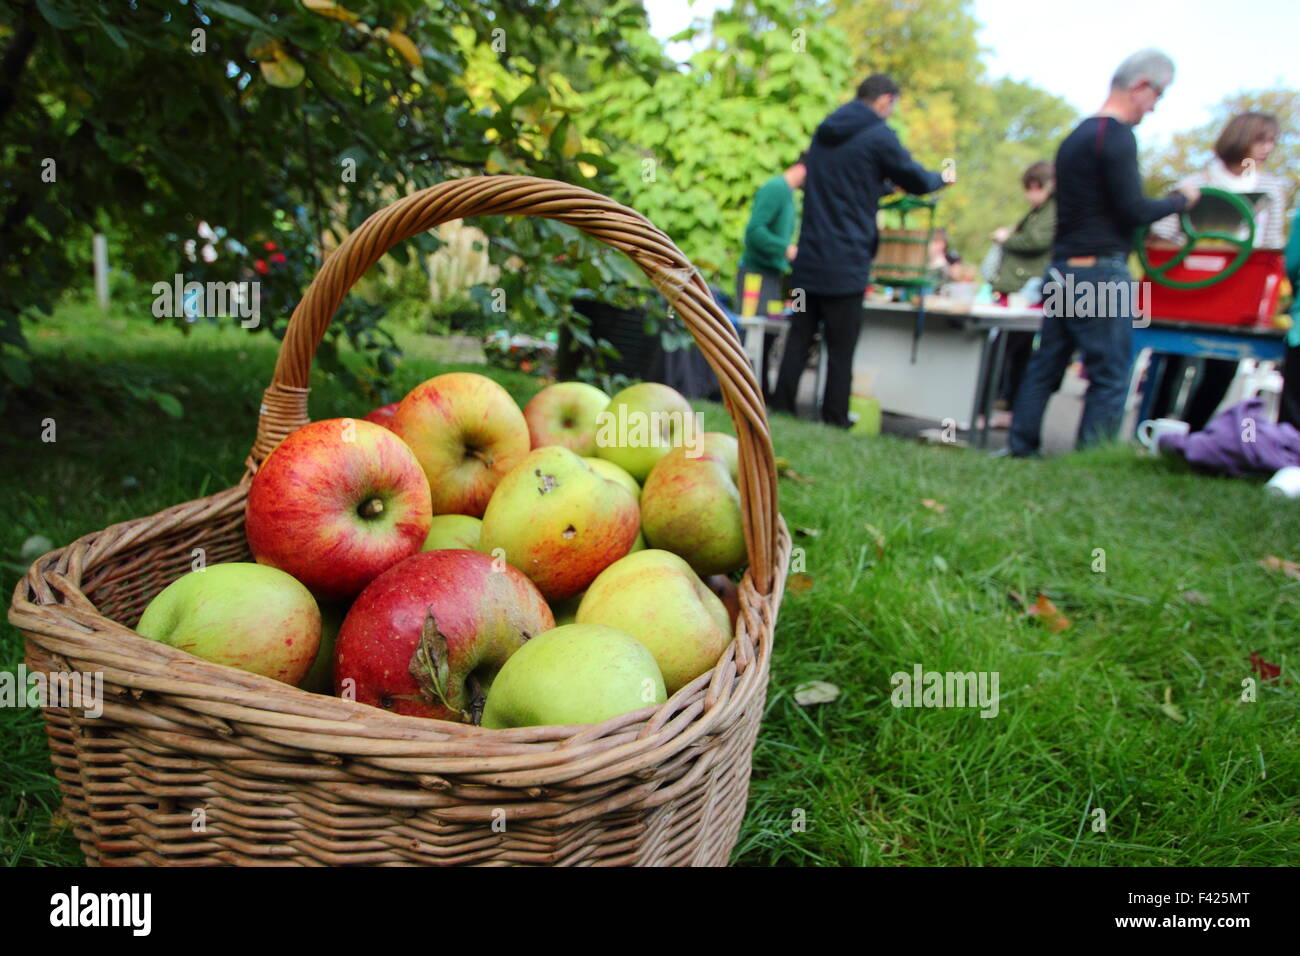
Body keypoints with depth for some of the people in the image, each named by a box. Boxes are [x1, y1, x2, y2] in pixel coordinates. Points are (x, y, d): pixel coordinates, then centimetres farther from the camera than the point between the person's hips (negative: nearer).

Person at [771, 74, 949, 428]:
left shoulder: (824, 133, 16)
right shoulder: (879, 137, -6)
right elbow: (918, 181, 3)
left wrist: (885, 186, 37)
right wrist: (943, 177, 24)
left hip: (808, 261, 6)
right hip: (845, 265, -6)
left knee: (799, 339, 9)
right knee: (841, 349, 0)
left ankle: (781, 410, 10)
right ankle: (835, 421, 4)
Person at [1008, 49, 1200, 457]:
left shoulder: (1076, 137, 19)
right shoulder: (1116, 136, -10)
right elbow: (1133, 209, -14)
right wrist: (1181, 199, 3)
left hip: (1063, 271, 9)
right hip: (1102, 275, -9)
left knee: (1045, 367, 10)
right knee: (1110, 377, -4)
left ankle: (1020, 452, 14)